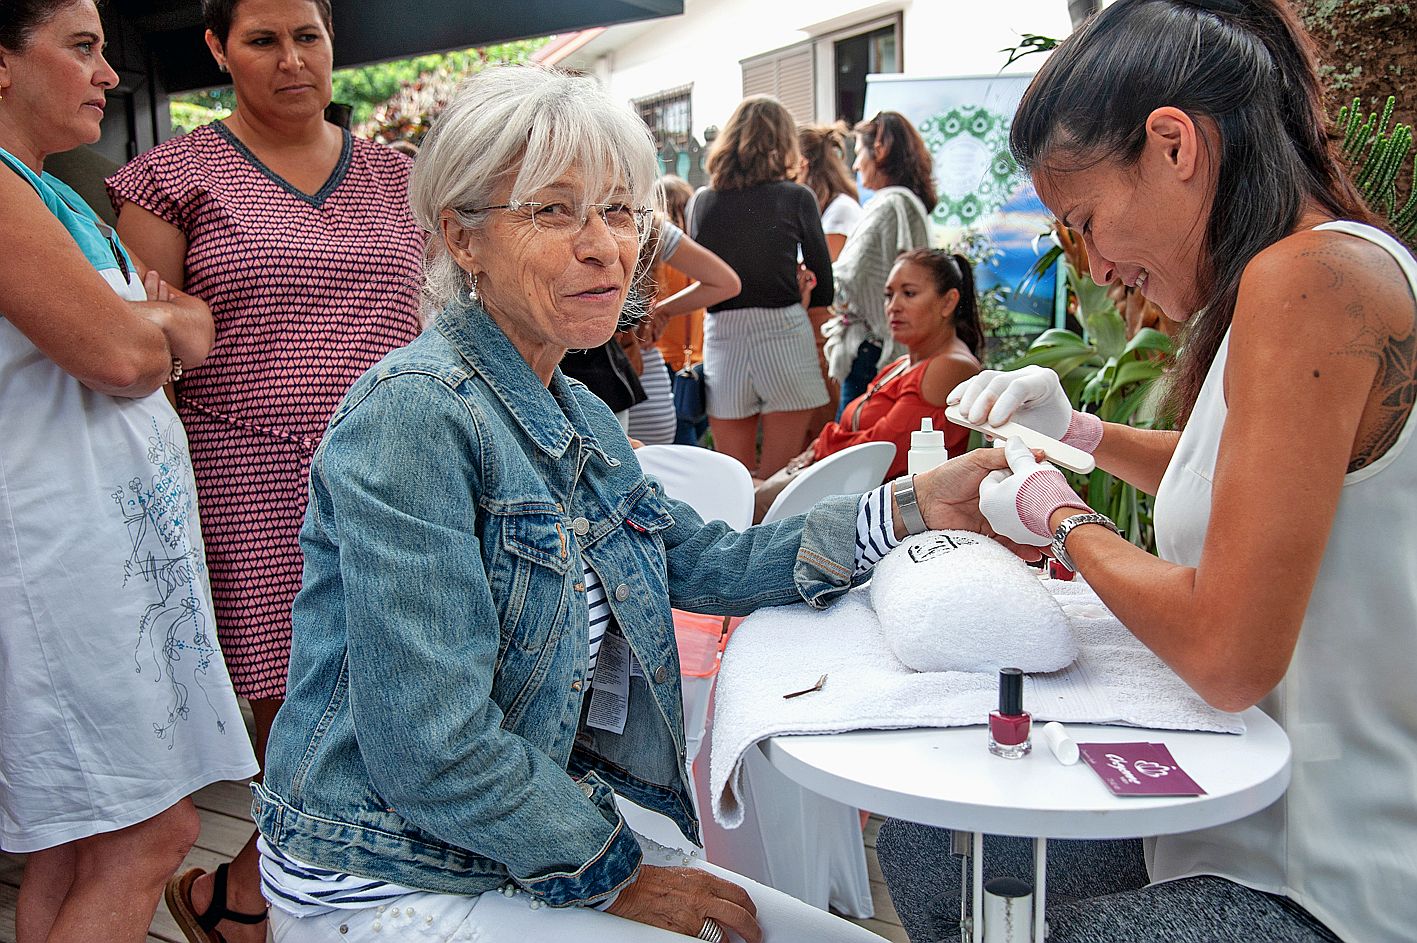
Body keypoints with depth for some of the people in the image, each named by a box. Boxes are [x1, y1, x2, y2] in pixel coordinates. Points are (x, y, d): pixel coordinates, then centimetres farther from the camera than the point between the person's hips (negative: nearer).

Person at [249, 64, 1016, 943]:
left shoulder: (577, 416, 6)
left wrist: (914, 507, 3)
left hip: (542, 843, 8)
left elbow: (708, 562, 11)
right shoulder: (417, 412, -23)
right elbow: (430, 751, -25)